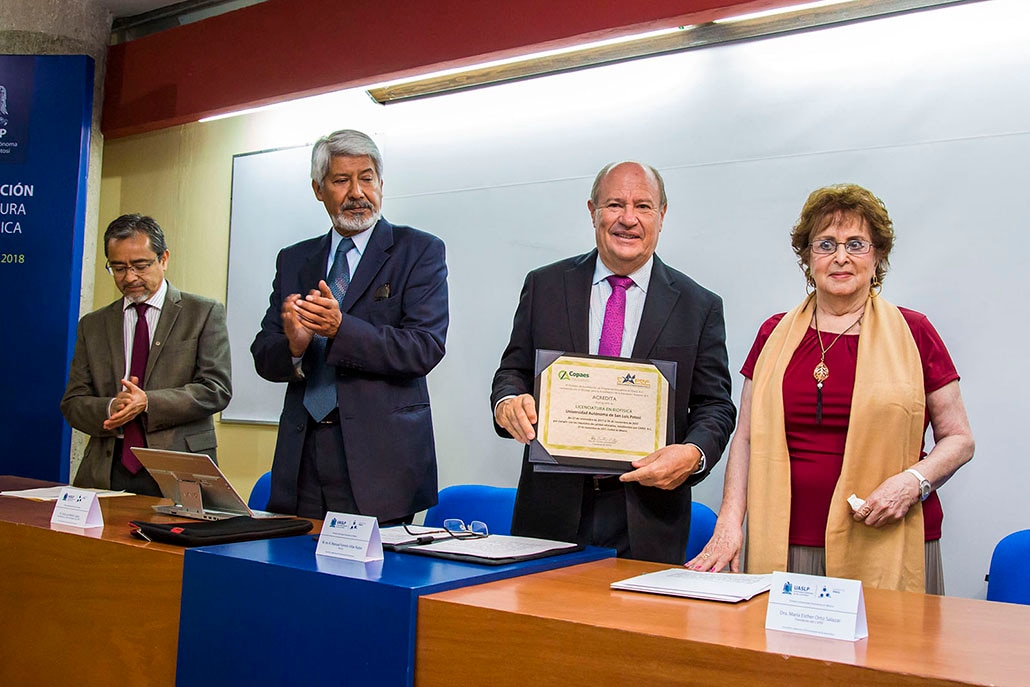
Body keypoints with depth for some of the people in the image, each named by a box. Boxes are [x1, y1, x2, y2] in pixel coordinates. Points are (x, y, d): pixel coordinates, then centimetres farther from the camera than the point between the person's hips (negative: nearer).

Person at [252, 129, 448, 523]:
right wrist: (294, 346, -13)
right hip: (303, 456, 4)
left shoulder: (419, 251, 2)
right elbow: (263, 355, 10)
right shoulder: (294, 260, 15)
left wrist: (341, 328, -21)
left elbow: (425, 347, -10)